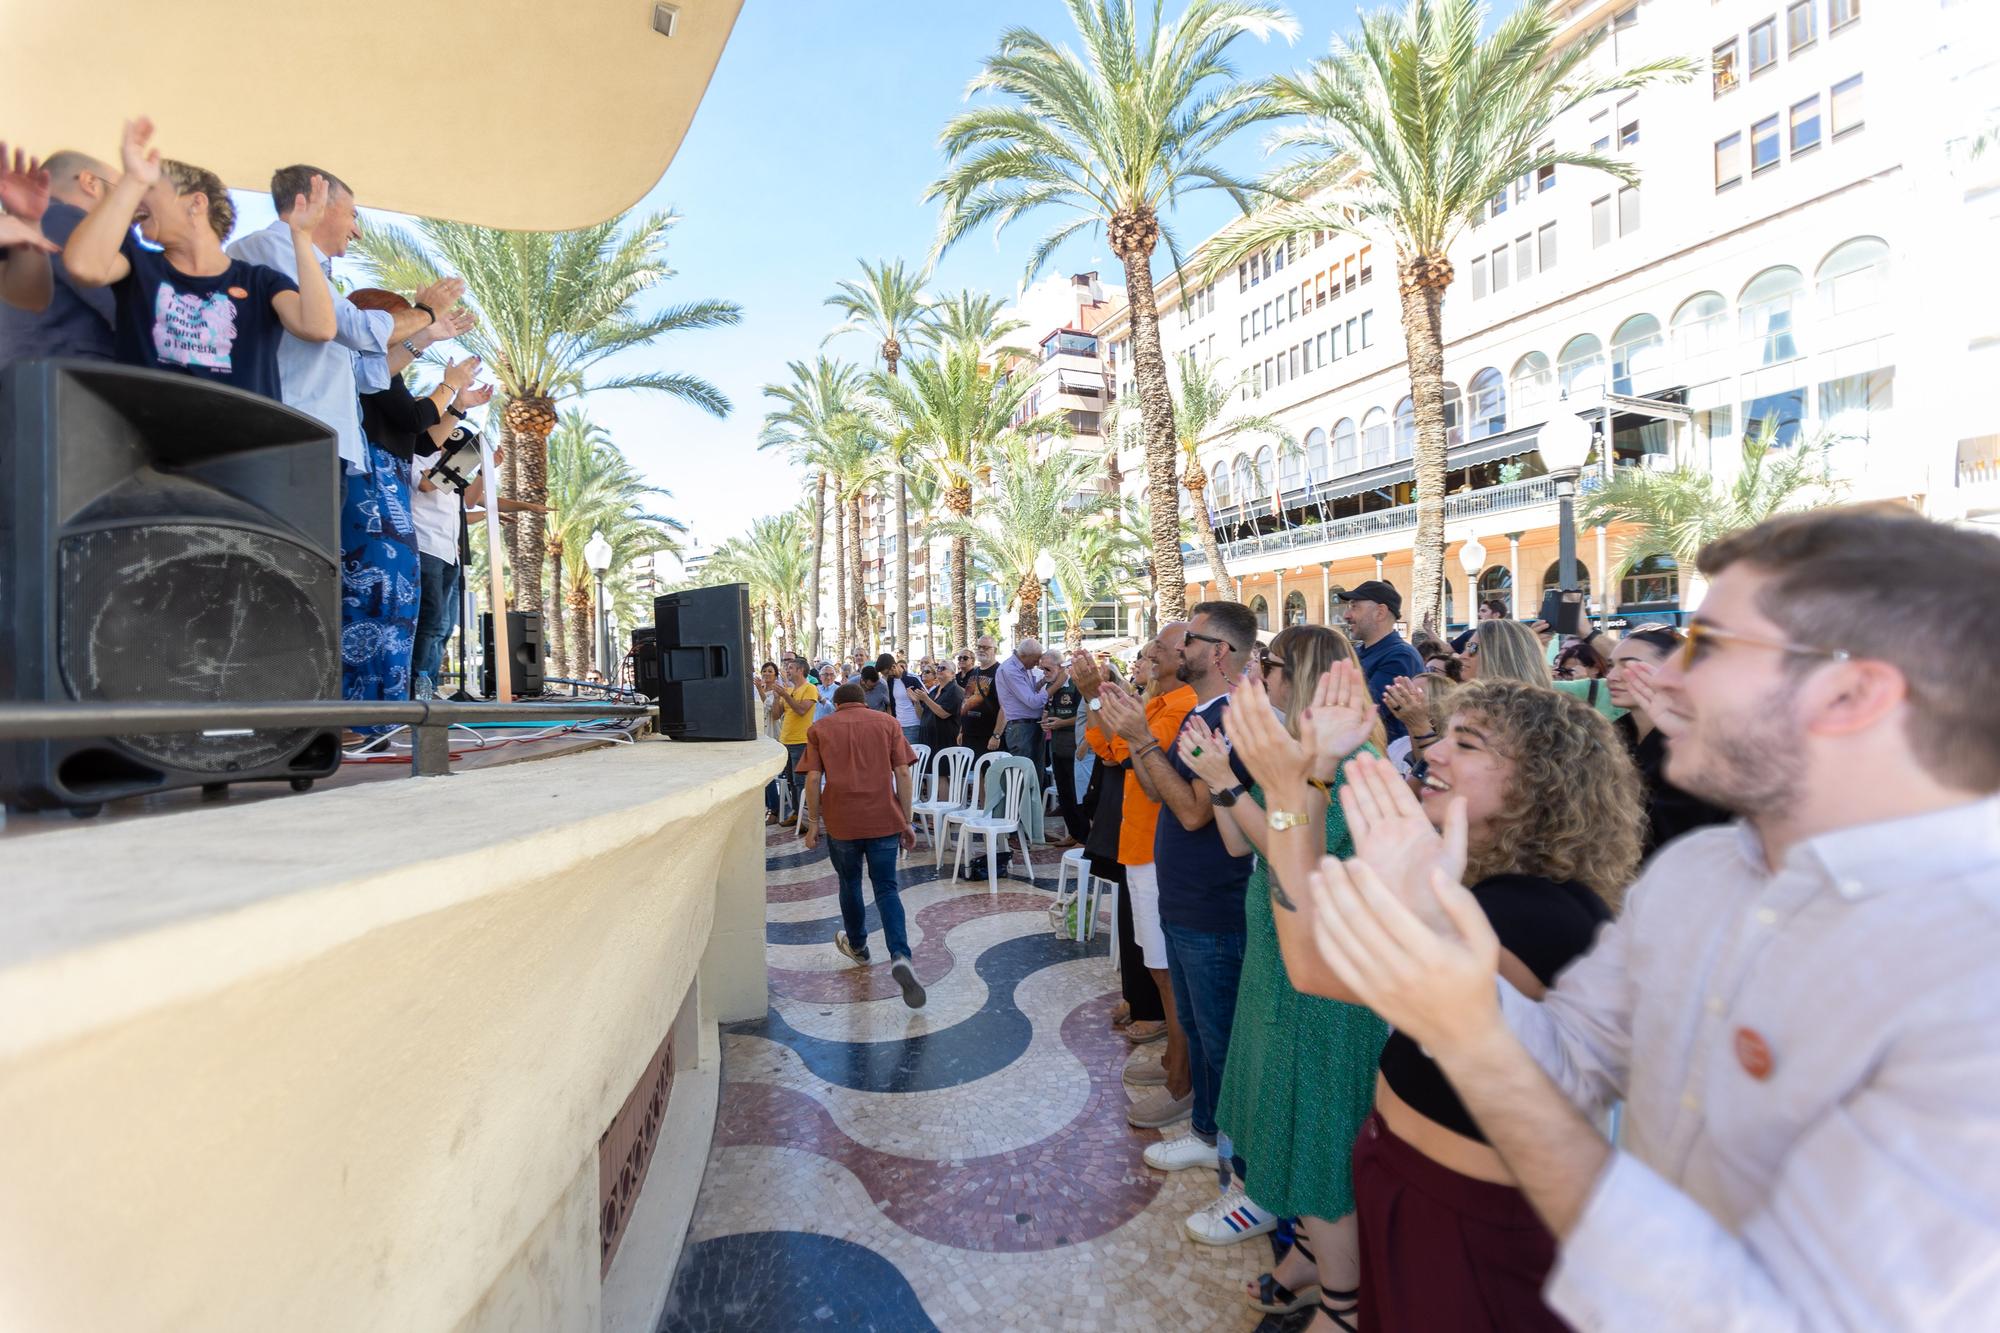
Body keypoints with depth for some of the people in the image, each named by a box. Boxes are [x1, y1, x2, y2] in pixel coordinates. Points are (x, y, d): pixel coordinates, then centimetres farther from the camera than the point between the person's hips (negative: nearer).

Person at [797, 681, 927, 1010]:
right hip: (884, 819, 0)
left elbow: (813, 779, -1)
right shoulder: (887, 722, 7)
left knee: (849, 885, 21)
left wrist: (813, 823, 8)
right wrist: (906, 822, 6)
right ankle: (900, 956, -13)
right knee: (886, 888, 6)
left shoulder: (820, 729, 6)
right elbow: (903, 774, 1)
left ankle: (857, 945, 40)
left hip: (841, 822, 0)